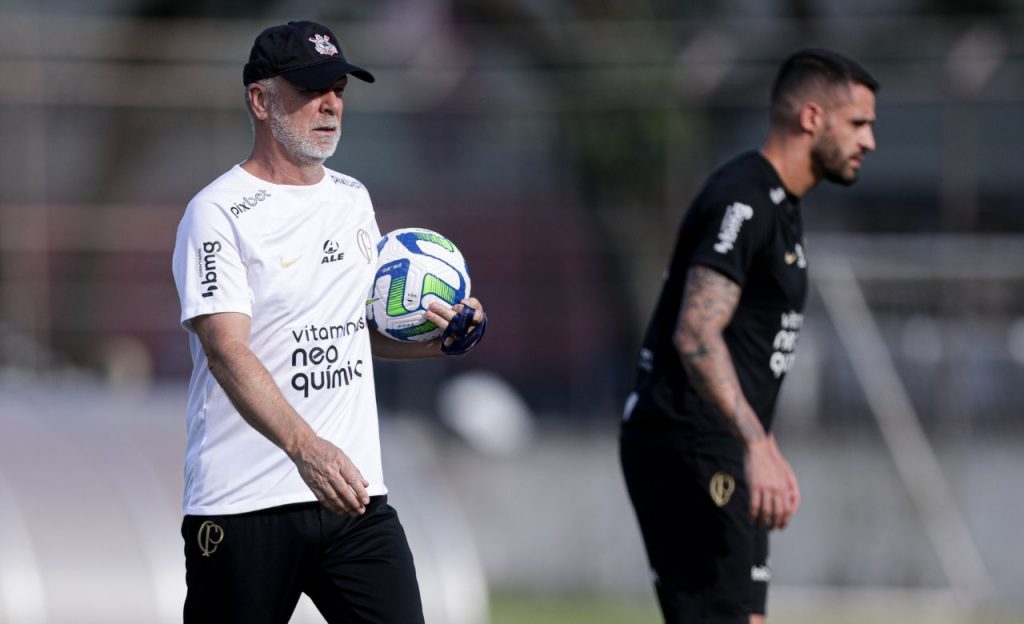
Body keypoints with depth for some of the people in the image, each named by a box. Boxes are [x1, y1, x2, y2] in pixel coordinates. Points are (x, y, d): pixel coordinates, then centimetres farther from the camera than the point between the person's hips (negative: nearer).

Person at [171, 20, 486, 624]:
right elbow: (228, 352, -22)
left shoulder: (352, 198, 15)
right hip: (245, 504, -6)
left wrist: (438, 338, 7)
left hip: (355, 493, 6)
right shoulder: (219, 213, -9)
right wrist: (305, 447, -36)